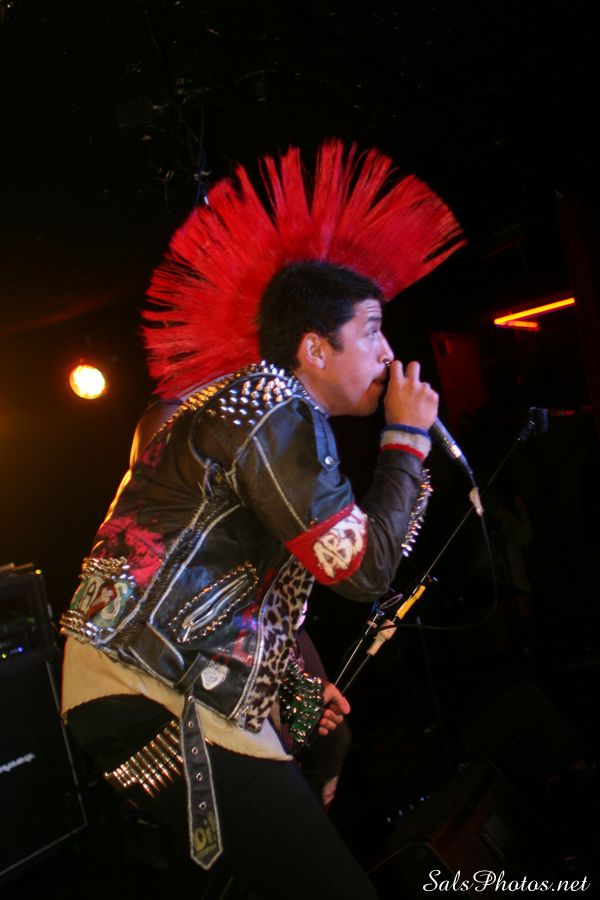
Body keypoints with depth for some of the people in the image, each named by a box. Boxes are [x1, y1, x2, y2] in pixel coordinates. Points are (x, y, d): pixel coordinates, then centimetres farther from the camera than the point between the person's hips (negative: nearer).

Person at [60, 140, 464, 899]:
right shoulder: (270, 404, -16)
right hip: (154, 700, -10)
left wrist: (298, 689, 15)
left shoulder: (265, 411, 15)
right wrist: (408, 439, -7)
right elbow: (364, 571, -19)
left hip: (184, 693, 10)